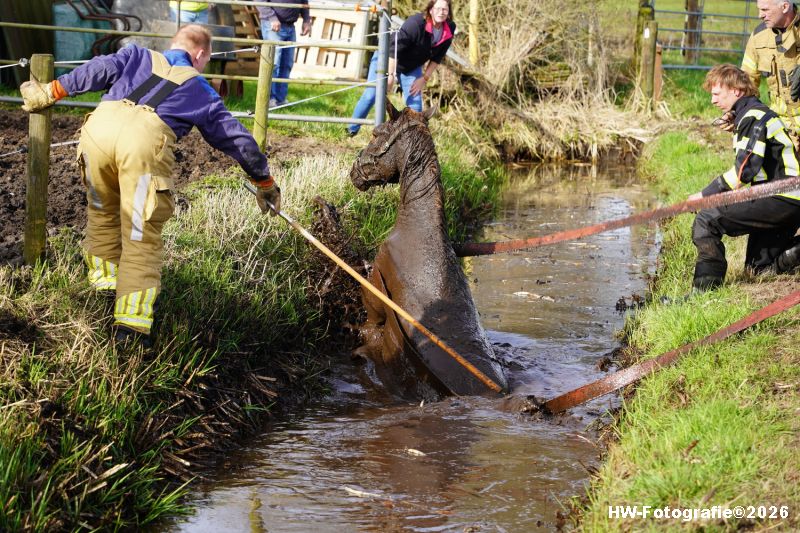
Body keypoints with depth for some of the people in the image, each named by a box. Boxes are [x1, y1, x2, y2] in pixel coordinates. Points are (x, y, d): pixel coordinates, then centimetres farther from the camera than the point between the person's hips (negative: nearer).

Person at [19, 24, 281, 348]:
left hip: (100, 124, 2)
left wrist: (51, 92, 16)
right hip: (146, 139, -2)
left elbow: (100, 70, 14)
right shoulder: (201, 90, 31)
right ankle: (131, 322, -7)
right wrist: (265, 182, 46)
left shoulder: (139, 56, 33)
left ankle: (105, 280, 37)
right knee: (141, 237, 3)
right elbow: (238, 140, 36)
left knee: (102, 212, 27)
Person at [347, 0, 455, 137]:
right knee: (370, 95, -5)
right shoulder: (416, 23, -34)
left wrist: (424, 78, -7)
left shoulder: (450, 29, -15)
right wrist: (391, 75, -30)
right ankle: (351, 130, 11)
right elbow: (395, 48, -32)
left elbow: (437, 57, -3)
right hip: (388, 59, -5)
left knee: (415, 103, 0)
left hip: (412, 67, 5)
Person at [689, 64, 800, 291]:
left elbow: (744, 169, -20)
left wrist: (705, 194, -13)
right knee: (758, 267, 18)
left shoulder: (753, 117, -12)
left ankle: (704, 289, -15)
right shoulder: (757, 113, 21)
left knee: (706, 220, -13)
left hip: (779, 201, -10)